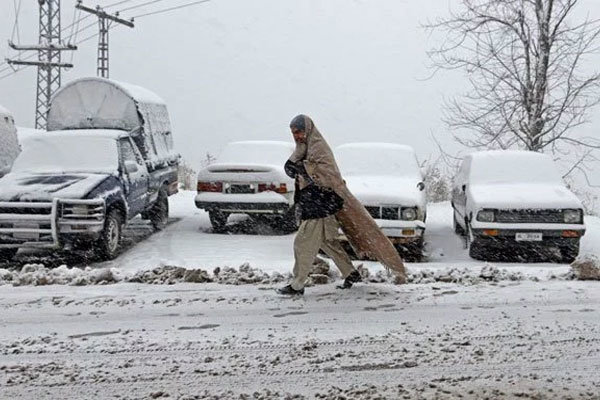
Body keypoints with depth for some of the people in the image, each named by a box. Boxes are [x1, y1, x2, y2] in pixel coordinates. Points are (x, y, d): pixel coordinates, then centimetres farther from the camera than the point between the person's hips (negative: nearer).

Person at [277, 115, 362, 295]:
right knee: (327, 242, 18)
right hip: (311, 204, 10)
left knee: (304, 244, -4)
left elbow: (330, 173, -26)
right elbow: (290, 169, 11)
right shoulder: (304, 148, 15)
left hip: (319, 207, -10)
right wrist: (294, 166, -11)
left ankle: (297, 285, 5)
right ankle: (351, 273, 28)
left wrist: (305, 167, -28)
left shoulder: (318, 147, -16)